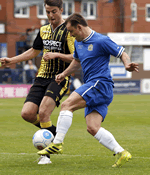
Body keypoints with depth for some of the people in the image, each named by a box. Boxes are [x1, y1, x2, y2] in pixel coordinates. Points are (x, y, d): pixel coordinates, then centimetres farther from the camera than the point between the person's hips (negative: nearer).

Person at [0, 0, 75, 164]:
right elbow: (34, 51, 27)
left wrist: (56, 55, -24)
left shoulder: (68, 30, -7)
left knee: (43, 112, -23)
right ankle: (53, 132, 20)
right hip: (42, 77, 6)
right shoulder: (44, 29, 14)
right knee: (27, 113, -7)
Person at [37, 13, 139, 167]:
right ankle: (121, 153, -5)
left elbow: (122, 54, -4)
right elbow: (77, 61, 35)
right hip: (92, 87, 9)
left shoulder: (101, 41, -8)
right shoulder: (78, 43, 17)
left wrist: (128, 65, -24)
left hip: (100, 83, -9)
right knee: (92, 128, -5)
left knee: (67, 105, -19)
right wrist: (64, 74, 22)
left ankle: (57, 144, -19)